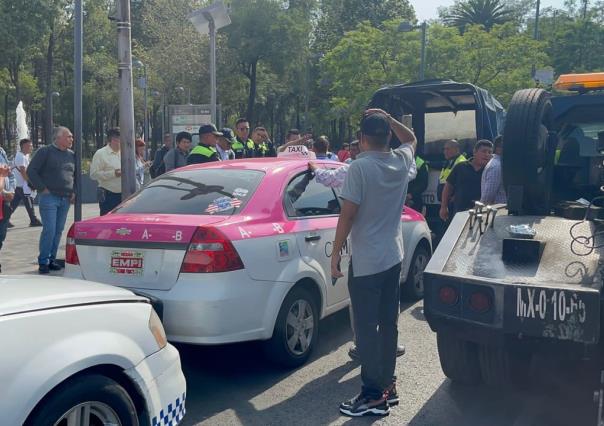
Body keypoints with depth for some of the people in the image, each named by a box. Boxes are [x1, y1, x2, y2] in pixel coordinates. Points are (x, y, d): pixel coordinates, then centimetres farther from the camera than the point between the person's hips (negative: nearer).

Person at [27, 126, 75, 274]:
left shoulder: (71, 155, 13)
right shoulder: (45, 151, -4)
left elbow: (76, 174, 25)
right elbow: (31, 171, -7)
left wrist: (73, 191, 13)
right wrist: (42, 188, -11)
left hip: (65, 199, 6)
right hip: (49, 197, -6)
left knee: (58, 231, 8)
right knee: (49, 230, -10)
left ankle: (52, 259, 17)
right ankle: (43, 262, -1)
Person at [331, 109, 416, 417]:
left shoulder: (360, 167, -16)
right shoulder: (402, 161, 3)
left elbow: (347, 214, -17)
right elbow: (411, 138, 27)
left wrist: (336, 253, -10)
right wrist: (388, 119, 20)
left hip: (365, 261, -7)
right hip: (393, 256, 7)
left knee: (367, 328, -1)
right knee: (388, 323, 15)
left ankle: (374, 395, 3)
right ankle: (387, 384, 25)